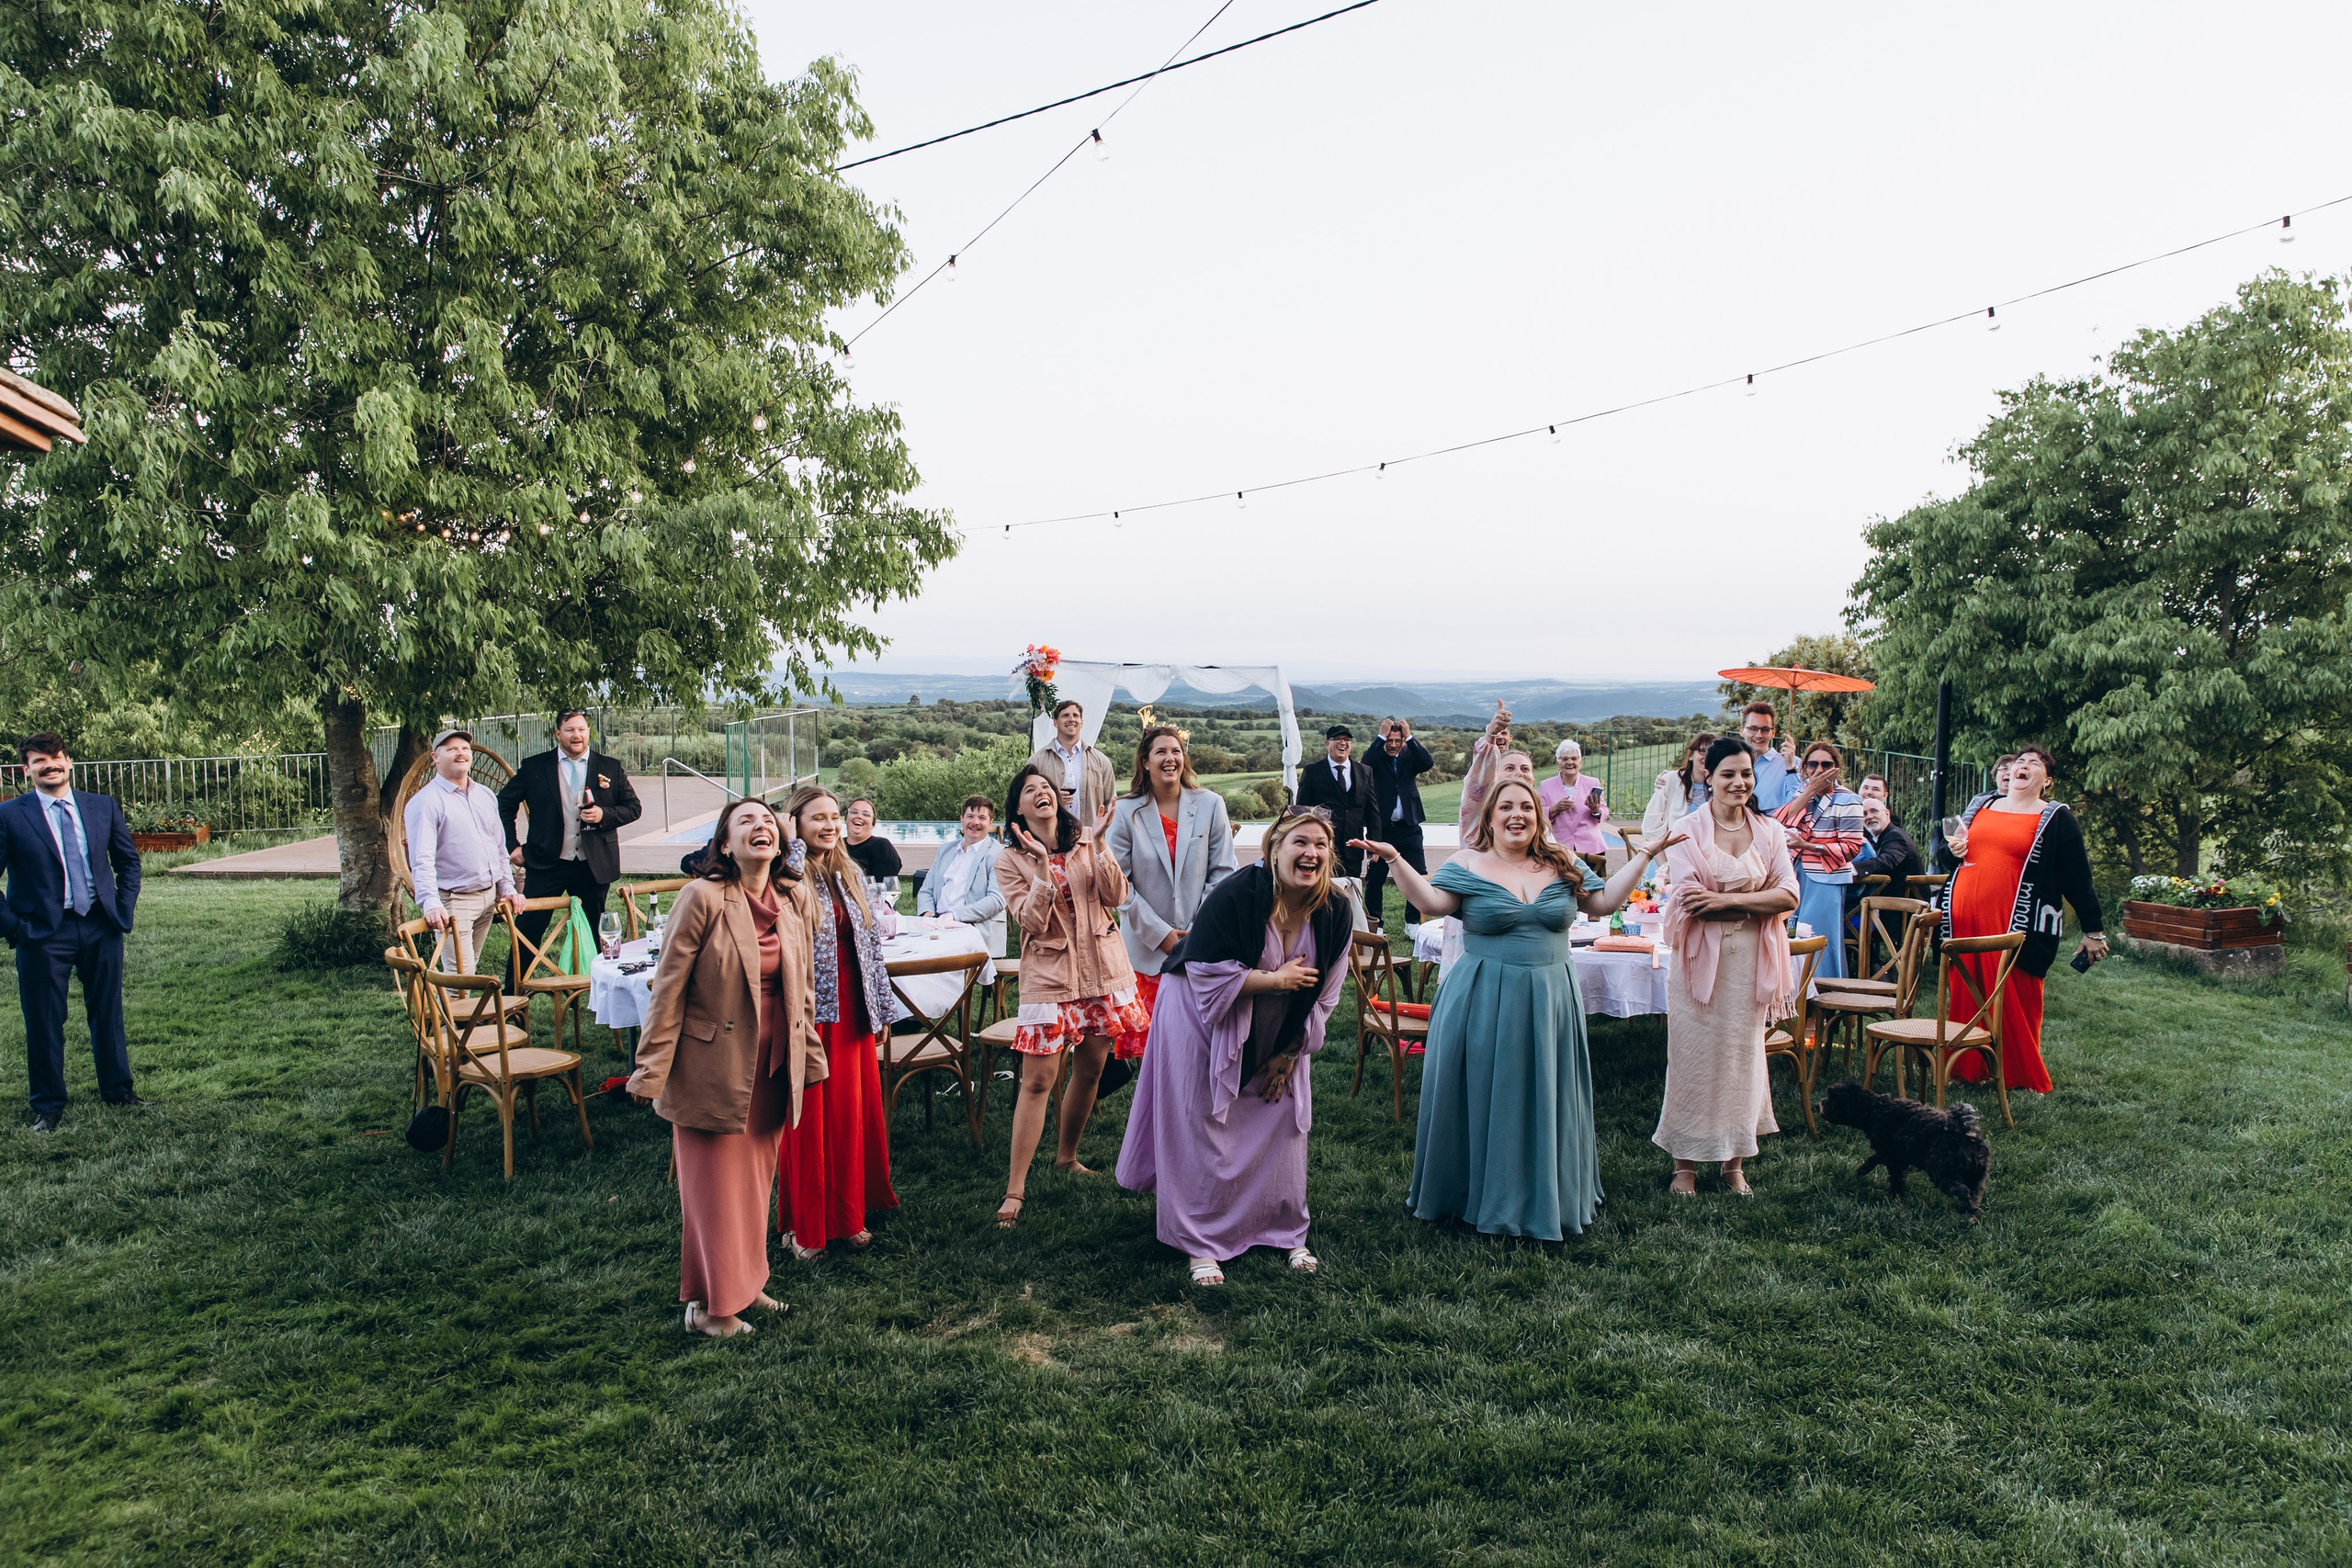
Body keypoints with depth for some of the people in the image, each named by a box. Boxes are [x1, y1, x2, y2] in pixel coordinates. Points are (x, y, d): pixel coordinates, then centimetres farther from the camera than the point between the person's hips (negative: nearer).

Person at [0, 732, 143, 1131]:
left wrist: (124, 910, 4)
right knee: (44, 1023, 5)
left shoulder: (103, 807, 4)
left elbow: (128, 860, 13)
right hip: (43, 933, -3)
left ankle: (118, 1090, 27)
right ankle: (48, 1107, 19)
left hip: (101, 929, 3)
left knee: (108, 1013, 13)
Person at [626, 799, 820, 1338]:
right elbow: (669, 986, -12)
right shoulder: (702, 897, -15)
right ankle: (710, 1305, 19)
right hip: (713, 1066, -5)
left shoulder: (794, 898, 3)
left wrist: (810, 1056, 14)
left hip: (772, 1066, 5)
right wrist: (651, 1070, -13)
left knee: (756, 1180, 16)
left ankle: (744, 1283, 33)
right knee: (715, 1186, 6)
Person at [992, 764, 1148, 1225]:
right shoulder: (1011, 860, -3)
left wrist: (1100, 846, -15)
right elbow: (1033, 921, -14)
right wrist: (1042, 864, -22)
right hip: (1049, 976, -4)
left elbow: (1116, 897, -6)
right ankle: (1015, 1187, -2)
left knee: (1089, 1071, 13)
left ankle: (1066, 1156, 33)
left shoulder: (1086, 841, 4)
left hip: (1101, 969, 4)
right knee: (1037, 1080, -7)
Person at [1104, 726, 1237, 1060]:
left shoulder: (1210, 805, 1)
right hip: (1145, 947, -1)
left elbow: (1223, 872, 2)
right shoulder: (1126, 812, -3)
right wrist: (1159, 933, -9)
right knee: (1150, 1042, 2)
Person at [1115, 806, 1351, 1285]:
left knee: (1280, 1126, 9)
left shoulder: (1336, 914, -13)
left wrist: (1289, 1054, -1)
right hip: (1205, 1025, -5)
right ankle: (1201, 1245, 12)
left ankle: (1286, 1234, 26)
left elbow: (1323, 996, -1)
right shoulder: (1236, 896, -29)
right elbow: (1209, 976, -27)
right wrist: (1276, 980, -25)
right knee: (1203, 1133, 0)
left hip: (1276, 1038, 5)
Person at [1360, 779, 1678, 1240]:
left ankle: (1545, 1200, 29)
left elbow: (1605, 900, 9)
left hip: (1549, 1000, 3)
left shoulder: (1563, 865, 7)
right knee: (1484, 1100, 5)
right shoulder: (1469, 864, -3)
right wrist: (1394, 859, -24)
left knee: (1546, 1100, 12)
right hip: (1484, 1002, -3)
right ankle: (1476, 1194, 22)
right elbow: (1433, 900, -14)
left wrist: (1643, 856, 6)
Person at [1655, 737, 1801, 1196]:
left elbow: (1788, 896, -4)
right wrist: (1756, 904, -11)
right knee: (1694, 1056, 1)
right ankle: (1686, 1162, 11)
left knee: (1743, 1055, 9)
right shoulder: (1688, 830, -4)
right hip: (1700, 960, -3)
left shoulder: (1770, 832, 6)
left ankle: (1734, 1162, 20)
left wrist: (1726, 900, -15)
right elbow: (1687, 900, -14)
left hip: (1750, 963, 3)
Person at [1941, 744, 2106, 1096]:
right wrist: (1952, 850, 4)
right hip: (1964, 917, 4)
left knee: (2017, 1000, -2)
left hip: (2015, 922, -4)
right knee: (1965, 994, 5)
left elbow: (2077, 879, 4)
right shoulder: (1979, 806, 17)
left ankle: (2023, 1076, 10)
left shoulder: (2056, 820, 4)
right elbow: (1948, 851, 28)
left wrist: (2094, 931, 3)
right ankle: (1969, 1067, 15)